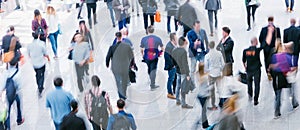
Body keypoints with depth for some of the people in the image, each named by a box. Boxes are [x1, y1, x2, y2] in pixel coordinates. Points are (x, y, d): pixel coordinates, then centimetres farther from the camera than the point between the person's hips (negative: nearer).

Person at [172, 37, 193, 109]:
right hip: (183, 72, -8)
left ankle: (177, 101, 28)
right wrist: (188, 75, -18)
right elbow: (185, 64, -22)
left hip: (177, 71, 8)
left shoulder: (174, 50, 1)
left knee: (178, 86, 18)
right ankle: (183, 104, 4)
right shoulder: (184, 52, -22)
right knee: (183, 87, -1)